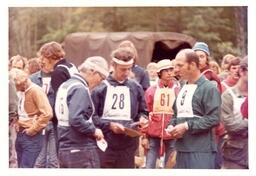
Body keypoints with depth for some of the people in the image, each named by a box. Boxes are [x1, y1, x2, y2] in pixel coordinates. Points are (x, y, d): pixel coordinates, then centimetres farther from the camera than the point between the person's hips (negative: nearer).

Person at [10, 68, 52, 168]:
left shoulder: (35, 91, -14)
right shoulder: (20, 92, 12)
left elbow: (47, 113, -22)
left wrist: (33, 129, -15)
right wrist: (17, 123, 11)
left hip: (31, 137, -8)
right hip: (20, 134, 8)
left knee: (26, 167, -11)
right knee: (21, 167, 9)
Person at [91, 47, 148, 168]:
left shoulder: (136, 88, 8)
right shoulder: (101, 87, -4)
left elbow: (142, 111, 19)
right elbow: (91, 115, -4)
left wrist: (142, 118, -3)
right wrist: (109, 125, -16)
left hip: (128, 145, 3)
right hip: (105, 144, -3)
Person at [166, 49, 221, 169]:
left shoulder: (208, 88, -8)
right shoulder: (183, 89, 19)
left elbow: (213, 118, -16)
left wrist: (187, 126, -17)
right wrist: (171, 126, 6)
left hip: (201, 151, -8)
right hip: (182, 148, 8)